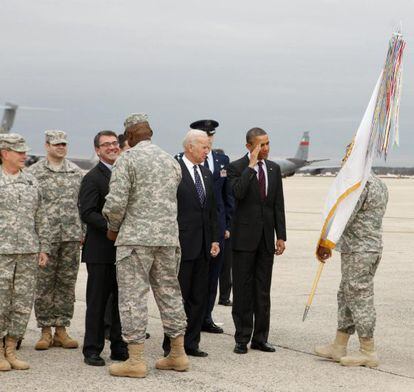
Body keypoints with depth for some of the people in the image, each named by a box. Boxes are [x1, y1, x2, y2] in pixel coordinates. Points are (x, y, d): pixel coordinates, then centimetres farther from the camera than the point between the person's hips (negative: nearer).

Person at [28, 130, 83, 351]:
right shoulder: (34, 172, 1)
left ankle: (61, 330, 12)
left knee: (67, 284, 5)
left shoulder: (77, 172, 11)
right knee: (44, 284, 0)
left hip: (71, 237, 3)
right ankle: (46, 331, 8)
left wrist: (83, 232, 7)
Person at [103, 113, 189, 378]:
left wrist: (113, 227, 4)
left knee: (133, 296, -2)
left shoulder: (128, 159, -8)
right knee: (169, 292, 14)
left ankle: (136, 360, -2)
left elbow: (116, 202, -13)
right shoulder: (171, 160, 12)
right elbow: (172, 200, 13)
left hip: (137, 237, -6)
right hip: (169, 236, 6)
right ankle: (178, 354, 19)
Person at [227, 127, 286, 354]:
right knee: (243, 290, 1)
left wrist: (281, 236, 6)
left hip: (266, 237, 4)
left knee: (263, 291, 8)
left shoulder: (274, 169, 10)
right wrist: (251, 165, -20)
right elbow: (238, 192, -24)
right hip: (244, 237, -4)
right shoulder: (237, 168, -5)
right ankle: (242, 339, 7)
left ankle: (260, 338, 14)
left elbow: (278, 205, 10)